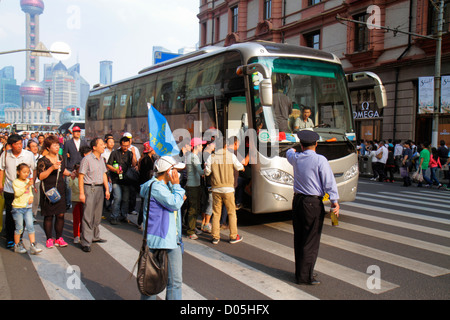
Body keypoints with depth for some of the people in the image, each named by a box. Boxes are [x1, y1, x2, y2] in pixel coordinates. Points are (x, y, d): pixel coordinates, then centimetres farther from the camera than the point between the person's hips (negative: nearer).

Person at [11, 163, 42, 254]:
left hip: (28, 207, 5)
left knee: (30, 226, -2)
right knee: (19, 228, 2)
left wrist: (31, 197, 4)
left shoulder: (28, 181, 12)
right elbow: (17, 193, -20)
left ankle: (33, 246, -3)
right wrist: (27, 186, -27)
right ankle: (17, 246, 18)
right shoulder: (15, 182, -6)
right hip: (18, 207, -5)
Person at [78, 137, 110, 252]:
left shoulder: (101, 159, 12)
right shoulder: (87, 159, -11)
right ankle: (85, 242, -3)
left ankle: (95, 236, 27)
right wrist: (81, 193, -15)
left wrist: (107, 189, 13)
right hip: (90, 188, -7)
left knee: (97, 215, 14)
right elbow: (81, 176, -12)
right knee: (88, 215, -7)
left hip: (100, 188, 7)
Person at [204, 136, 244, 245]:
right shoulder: (231, 156, -5)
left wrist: (206, 166, 20)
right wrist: (242, 167, 27)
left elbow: (207, 172, 0)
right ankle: (233, 237, 14)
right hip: (228, 188, -2)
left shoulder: (211, 157, -2)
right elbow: (239, 167, 5)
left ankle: (215, 237, 12)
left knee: (216, 213, 9)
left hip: (216, 189, 2)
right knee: (231, 212, 9)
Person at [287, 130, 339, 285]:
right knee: (311, 240, 1)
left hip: (297, 201, 6)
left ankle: (300, 272, 26)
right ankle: (305, 276, 6)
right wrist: (334, 200, -15)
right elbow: (329, 181, -15)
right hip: (313, 203, -6)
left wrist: (291, 150, 52)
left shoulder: (296, 158, 6)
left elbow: (289, 154, 30)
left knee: (299, 239, 15)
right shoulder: (320, 160, -11)